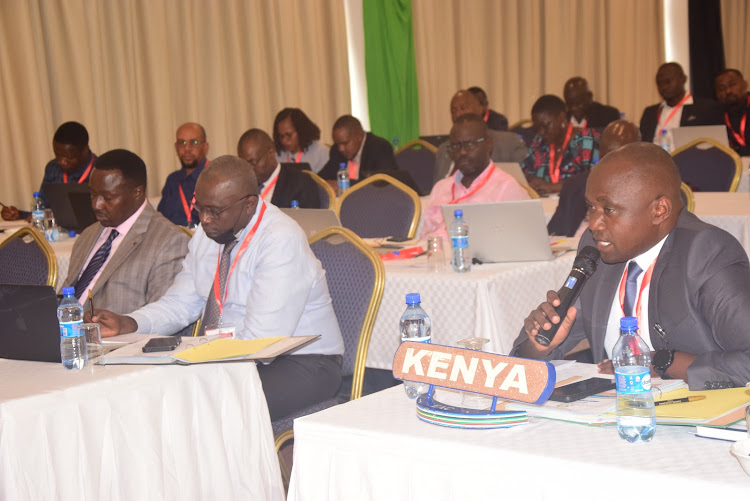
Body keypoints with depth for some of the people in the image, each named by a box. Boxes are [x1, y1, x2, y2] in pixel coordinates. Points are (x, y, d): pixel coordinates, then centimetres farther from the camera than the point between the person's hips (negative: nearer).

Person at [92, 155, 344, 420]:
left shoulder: (281, 240, -20)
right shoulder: (208, 233, 6)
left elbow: (261, 340, -26)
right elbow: (179, 304, 11)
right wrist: (126, 324, -8)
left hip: (298, 363, -8)